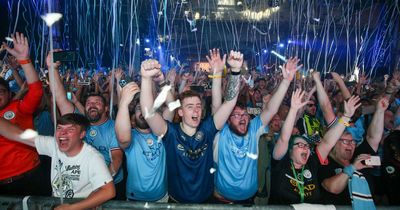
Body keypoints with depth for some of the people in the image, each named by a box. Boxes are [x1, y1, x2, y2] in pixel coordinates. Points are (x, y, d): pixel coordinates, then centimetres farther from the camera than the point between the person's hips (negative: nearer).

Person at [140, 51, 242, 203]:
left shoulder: (207, 129, -11)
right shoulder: (171, 132, -17)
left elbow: (230, 101, -18)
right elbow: (149, 112, -33)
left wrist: (235, 70, -30)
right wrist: (146, 78, -47)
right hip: (177, 201, -2)